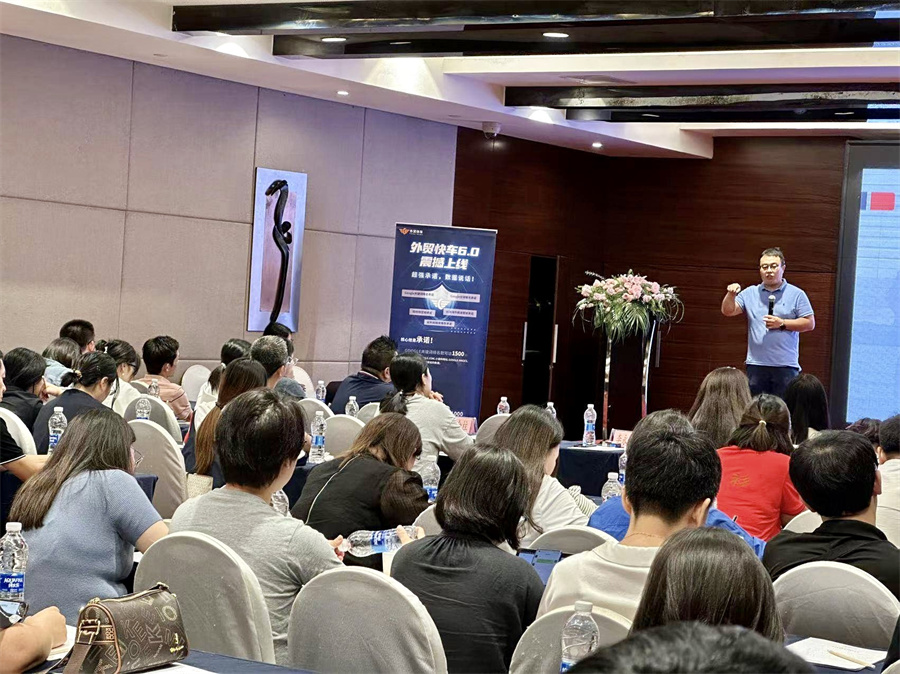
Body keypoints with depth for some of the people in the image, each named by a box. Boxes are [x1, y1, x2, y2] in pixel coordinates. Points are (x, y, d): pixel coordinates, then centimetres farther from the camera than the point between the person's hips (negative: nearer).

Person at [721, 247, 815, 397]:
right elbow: (728, 311, 4)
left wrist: (782, 323, -9)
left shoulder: (796, 295, 5)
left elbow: (810, 323, 1)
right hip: (756, 365, 2)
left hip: (786, 366, -2)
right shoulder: (750, 293, 12)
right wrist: (731, 295, -16)